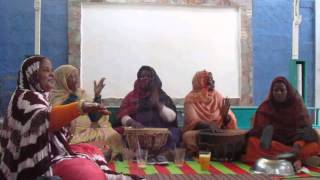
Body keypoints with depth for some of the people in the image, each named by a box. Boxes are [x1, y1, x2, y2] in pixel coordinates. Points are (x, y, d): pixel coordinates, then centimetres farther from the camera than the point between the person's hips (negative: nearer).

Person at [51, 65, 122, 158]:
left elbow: (95, 117, 8)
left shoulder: (81, 93, 15)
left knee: (113, 136, -18)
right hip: (71, 135, -5)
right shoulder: (54, 96, 1)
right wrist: (74, 94, -16)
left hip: (88, 132, 6)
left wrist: (97, 95, -2)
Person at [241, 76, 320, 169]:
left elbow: (304, 128, -16)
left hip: (293, 141, 0)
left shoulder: (297, 104, -4)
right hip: (273, 141, 0)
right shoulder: (265, 106, -3)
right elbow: (260, 128, -11)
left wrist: (298, 145, -36)